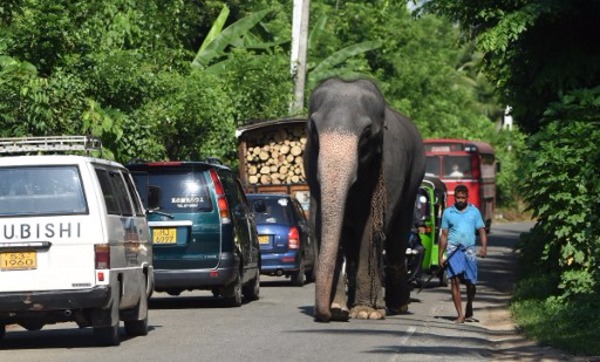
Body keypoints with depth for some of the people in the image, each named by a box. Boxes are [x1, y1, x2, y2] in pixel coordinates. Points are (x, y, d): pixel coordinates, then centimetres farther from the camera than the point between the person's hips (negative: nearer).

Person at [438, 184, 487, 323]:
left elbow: (482, 231, 6)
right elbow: (444, 235, 12)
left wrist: (484, 247, -11)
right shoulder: (448, 213, 9)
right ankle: (460, 315, -12)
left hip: (469, 250, 1)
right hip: (453, 249, -1)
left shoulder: (474, 211, 9)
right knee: (455, 281, -11)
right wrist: (440, 255, 8)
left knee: (471, 283, 4)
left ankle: (469, 311, 28)